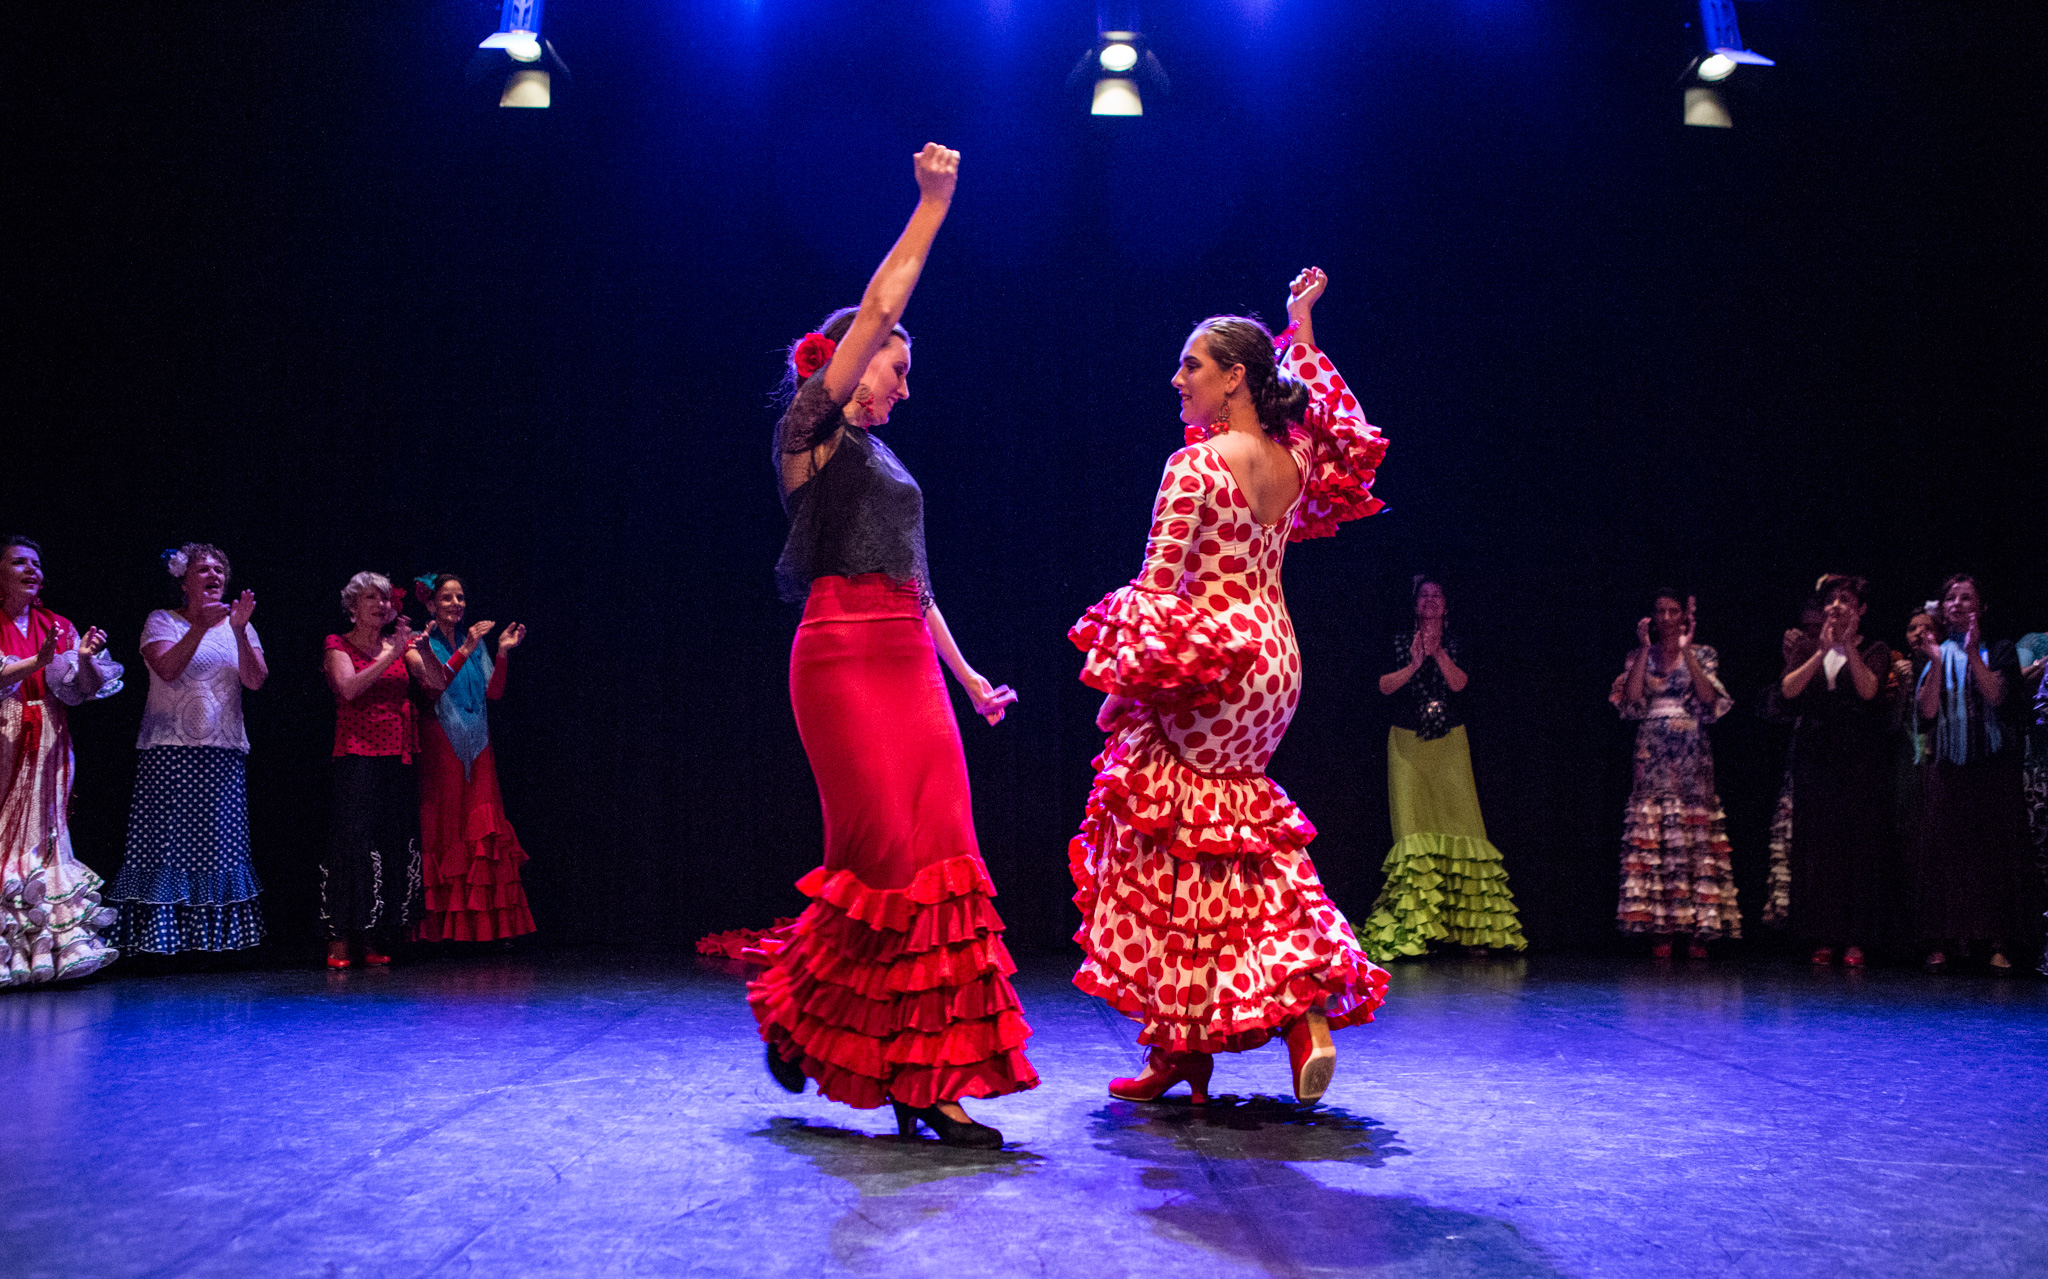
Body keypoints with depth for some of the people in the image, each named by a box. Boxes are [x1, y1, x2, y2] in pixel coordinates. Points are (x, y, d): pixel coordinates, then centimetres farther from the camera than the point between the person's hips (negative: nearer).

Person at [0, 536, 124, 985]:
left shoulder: (57, 626, 13)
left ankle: (54, 945, 0)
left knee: (43, 837, 2)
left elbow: (79, 689, 6)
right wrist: (38, 660, -24)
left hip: (47, 746, 4)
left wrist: (85, 658, -13)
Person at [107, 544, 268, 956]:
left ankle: (216, 934, 4)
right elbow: (167, 669, -12)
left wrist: (240, 630, -12)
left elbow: (256, 680, -1)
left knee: (221, 841, 0)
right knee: (167, 840, -7)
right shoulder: (162, 621, 5)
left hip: (224, 752, 3)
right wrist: (202, 626, -19)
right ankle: (159, 934, -3)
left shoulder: (238, 627, 14)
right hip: (170, 749, -3)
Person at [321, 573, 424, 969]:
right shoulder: (338, 646, 3)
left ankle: (371, 941, 8)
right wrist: (391, 655, -17)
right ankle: (340, 940, -6)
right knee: (353, 842, -11)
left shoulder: (398, 646, 15)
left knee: (394, 845, 1)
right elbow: (349, 688, -15)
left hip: (397, 760, 4)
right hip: (357, 758, -4)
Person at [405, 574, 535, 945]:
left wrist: (503, 653, -4)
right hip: (440, 745, -5)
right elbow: (434, 685, -16)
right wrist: (465, 650, -20)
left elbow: (494, 692, 8)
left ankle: (485, 923, 1)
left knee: (483, 830, 0)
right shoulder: (420, 646, 1)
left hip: (477, 747, 5)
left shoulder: (474, 643, 15)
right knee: (444, 830, -7)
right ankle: (438, 925, -4)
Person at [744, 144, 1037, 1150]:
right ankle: (791, 1012, 16)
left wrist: (965, 673, 24)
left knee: (938, 859, -1)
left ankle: (923, 1085, 1)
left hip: (909, 665, 8)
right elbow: (880, 305, -7)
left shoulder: (877, 456, 24)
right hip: (845, 659, -8)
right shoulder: (811, 431, 1)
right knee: (883, 860, -9)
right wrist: (935, 201, -3)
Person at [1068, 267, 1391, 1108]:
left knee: (1172, 849, 2)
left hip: (1204, 670, -8)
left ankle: (1181, 1047, 9)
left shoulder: (1195, 467, -13)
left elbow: (1158, 588, -16)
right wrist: (1302, 329, 33)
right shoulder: (1297, 456, 7)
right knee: (1246, 842, 17)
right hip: (1275, 663, 8)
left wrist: (1120, 684, -9)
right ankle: (1308, 1011, 7)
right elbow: (1342, 421, 31)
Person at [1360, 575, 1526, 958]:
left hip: (1450, 744, 1)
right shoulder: (1399, 642, 8)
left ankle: (1471, 926, -4)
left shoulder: (1455, 644, 9)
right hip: (1408, 744, 0)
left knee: (1460, 824, -7)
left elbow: (1459, 683, -7)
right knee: (1413, 829, -8)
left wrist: (1437, 651, -16)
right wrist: (1415, 663, -13)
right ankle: (1414, 926, -7)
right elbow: (1384, 685, -3)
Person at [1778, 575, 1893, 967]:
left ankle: (1855, 939, 0)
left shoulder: (1874, 650, 7)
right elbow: (1788, 689, -2)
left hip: (1859, 762, -3)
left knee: (1859, 845, -5)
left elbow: (1868, 689, -11)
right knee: (1817, 846, -1)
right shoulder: (1810, 653, 15)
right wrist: (1823, 651, -9)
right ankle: (1824, 938, 3)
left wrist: (1848, 647, -14)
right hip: (1814, 758, 3)